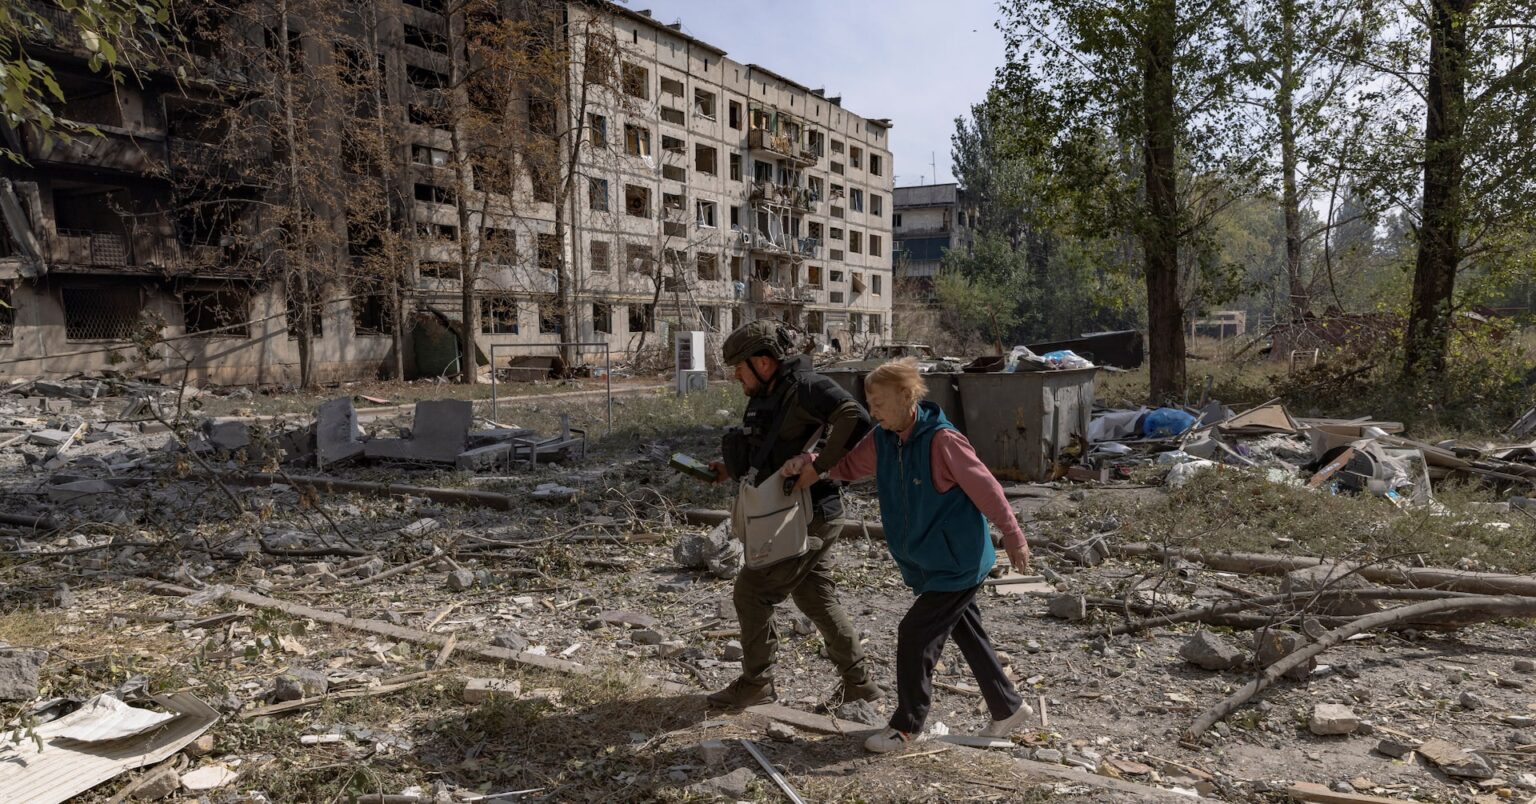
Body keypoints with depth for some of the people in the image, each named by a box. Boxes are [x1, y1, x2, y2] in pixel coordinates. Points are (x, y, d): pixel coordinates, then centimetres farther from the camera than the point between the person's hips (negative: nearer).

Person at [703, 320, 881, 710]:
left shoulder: (805, 388, -18)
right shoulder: (769, 398, 11)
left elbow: (855, 419, -29)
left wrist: (820, 465, -27)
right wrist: (731, 469, 7)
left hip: (808, 518, -10)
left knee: (751, 593, -1)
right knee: (817, 599, 16)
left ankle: (756, 684, 14)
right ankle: (858, 682, 27)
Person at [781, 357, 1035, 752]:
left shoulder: (942, 440, -23)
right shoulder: (882, 442, -1)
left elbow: (986, 489, -16)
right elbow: (848, 466, 7)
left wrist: (1013, 537, -8)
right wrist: (808, 462, -13)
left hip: (959, 563, -8)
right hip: (928, 565, 8)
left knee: (916, 634, -6)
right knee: (968, 635, 18)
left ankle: (905, 725, 10)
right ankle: (1008, 708, 35)